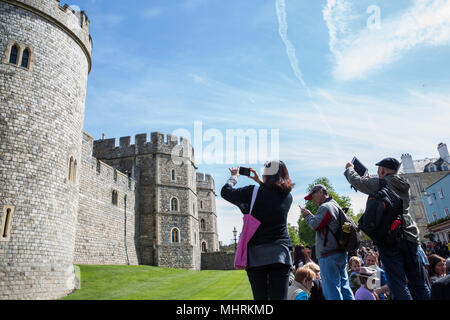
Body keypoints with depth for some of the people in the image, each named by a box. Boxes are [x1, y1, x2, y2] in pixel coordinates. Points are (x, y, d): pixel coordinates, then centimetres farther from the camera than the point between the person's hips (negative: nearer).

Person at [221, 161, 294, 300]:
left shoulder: (253, 192, -5)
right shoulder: (288, 196, 8)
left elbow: (225, 192, 2)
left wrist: (234, 177, 18)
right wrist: (260, 183, 31)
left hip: (256, 255, -2)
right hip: (280, 254, 2)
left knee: (260, 297, 4)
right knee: (279, 297, 2)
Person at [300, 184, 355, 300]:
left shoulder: (325, 207, -10)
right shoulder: (335, 205, 21)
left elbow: (316, 225, -14)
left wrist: (307, 215, 3)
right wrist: (309, 215, 15)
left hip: (329, 255, -10)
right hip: (340, 252, 10)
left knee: (332, 290, -6)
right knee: (344, 286, 12)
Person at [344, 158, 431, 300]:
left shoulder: (380, 183, -5)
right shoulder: (403, 185, 14)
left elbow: (356, 180, 5)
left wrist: (349, 168, 23)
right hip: (410, 236, 6)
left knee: (398, 285, -3)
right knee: (420, 284, 11)